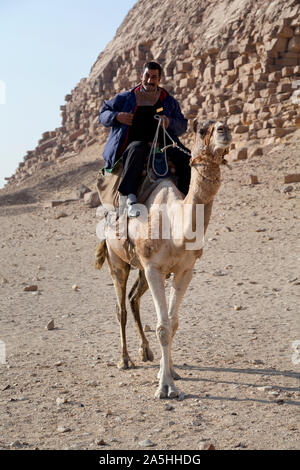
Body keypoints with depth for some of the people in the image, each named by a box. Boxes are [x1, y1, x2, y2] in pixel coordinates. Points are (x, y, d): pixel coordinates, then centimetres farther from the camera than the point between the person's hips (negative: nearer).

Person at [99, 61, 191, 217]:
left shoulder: (169, 101, 17)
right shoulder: (126, 98, 12)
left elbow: (183, 125, 16)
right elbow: (103, 115, 15)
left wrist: (170, 122, -8)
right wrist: (117, 117, -8)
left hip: (161, 144, 3)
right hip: (130, 144, -2)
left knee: (186, 157, -24)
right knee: (138, 148, -40)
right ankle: (130, 198, -43)